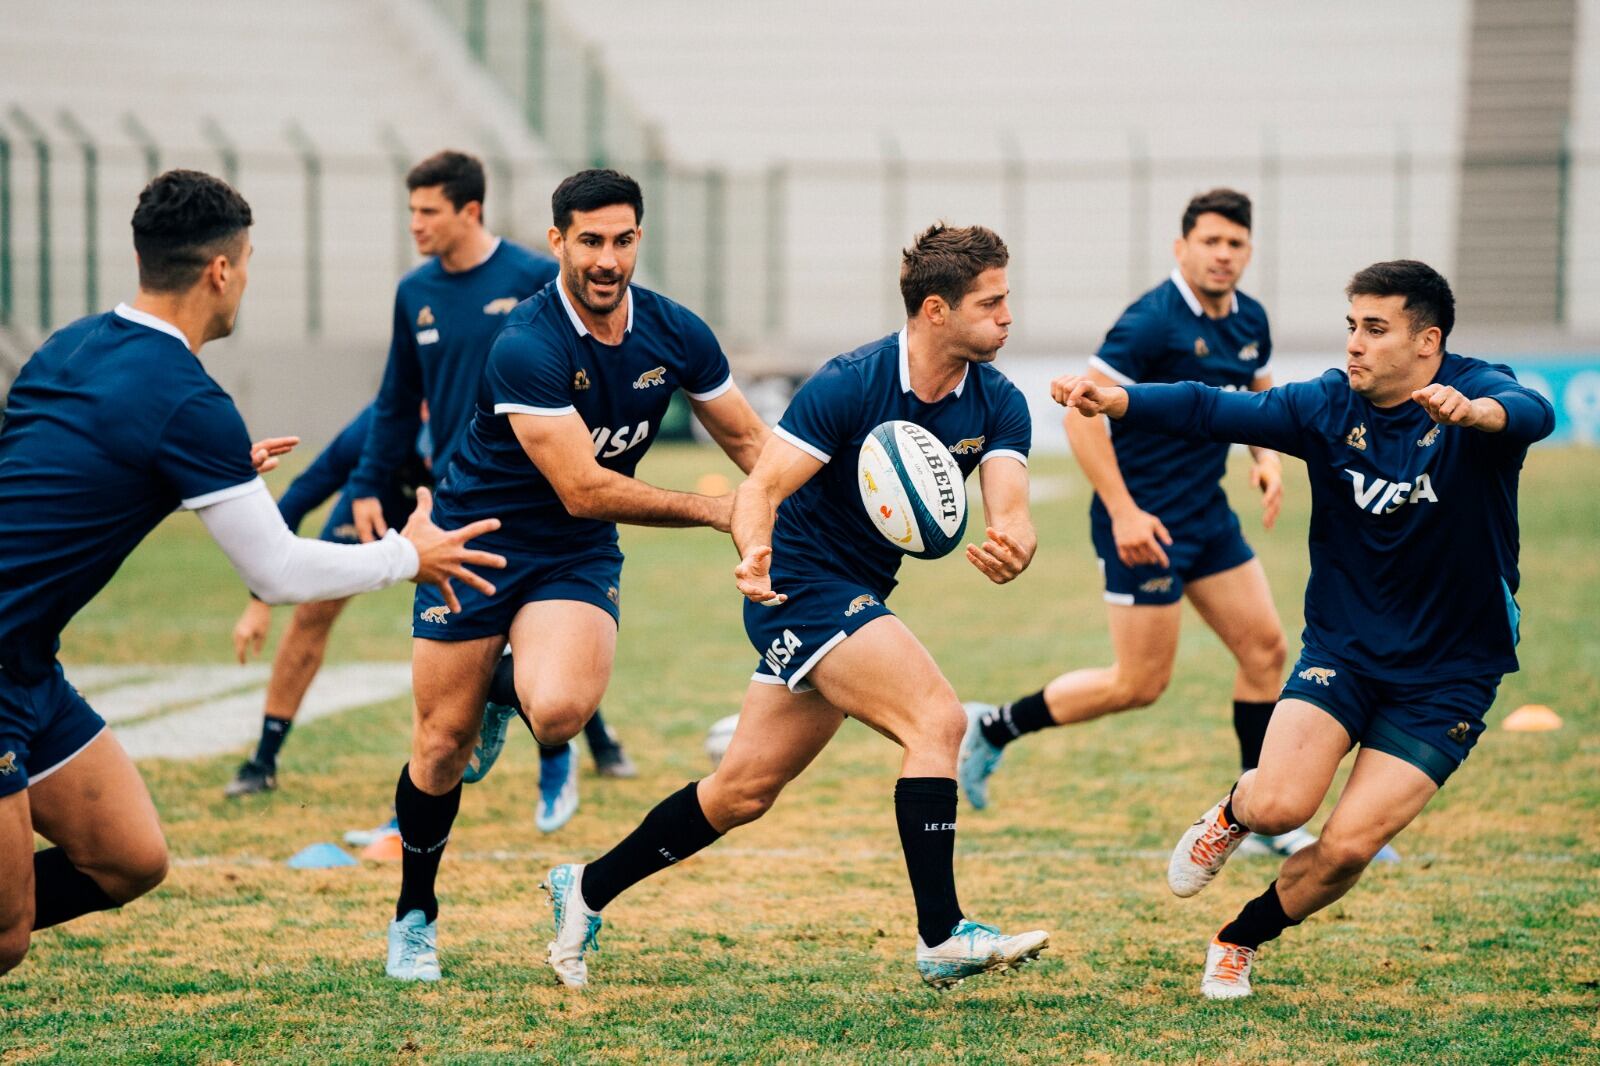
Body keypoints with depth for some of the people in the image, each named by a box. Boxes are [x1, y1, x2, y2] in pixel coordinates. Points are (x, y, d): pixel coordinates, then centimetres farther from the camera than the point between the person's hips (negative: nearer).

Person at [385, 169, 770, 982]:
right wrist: (712, 510, -23)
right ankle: (414, 916, 25)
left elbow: (749, 441, 5)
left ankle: (520, 689, 11)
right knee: (443, 742, 2)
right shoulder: (526, 347, -25)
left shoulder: (676, 334, -8)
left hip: (576, 554, 3)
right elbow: (583, 488, -28)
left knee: (559, 713, -27)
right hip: (478, 538, -3)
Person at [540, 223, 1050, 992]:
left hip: (858, 598, 7)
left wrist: (1011, 550, -41)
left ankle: (587, 888, 27)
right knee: (937, 720, -23)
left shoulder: (997, 404, -5)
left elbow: (1010, 509, -17)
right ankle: (941, 939, -23)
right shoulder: (849, 386, -21)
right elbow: (762, 487, -22)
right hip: (804, 584, -7)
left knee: (742, 792, 11)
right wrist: (754, 552, -44)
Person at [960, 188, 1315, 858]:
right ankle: (992, 729, 10)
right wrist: (1123, 512, -24)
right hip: (1145, 522, -8)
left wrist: (1267, 458, 4)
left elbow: (1261, 396, 25)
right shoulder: (1153, 321, -19)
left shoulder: (1249, 321, 6)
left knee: (1264, 649, 6)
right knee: (1140, 683, -5)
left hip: (1208, 514, 8)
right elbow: (1083, 412, -21)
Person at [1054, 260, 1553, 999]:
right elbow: (1211, 411, -14)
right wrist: (1115, 401, -32)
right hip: (1342, 649, 2)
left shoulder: (1476, 390, -14)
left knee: (1348, 846, -12)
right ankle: (1231, 815, 18)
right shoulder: (1328, 406, -5)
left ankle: (1243, 940, 16)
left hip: (1446, 678, -2)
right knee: (1279, 805, -20)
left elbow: (1531, 413, -38)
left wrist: (1476, 412, -62)